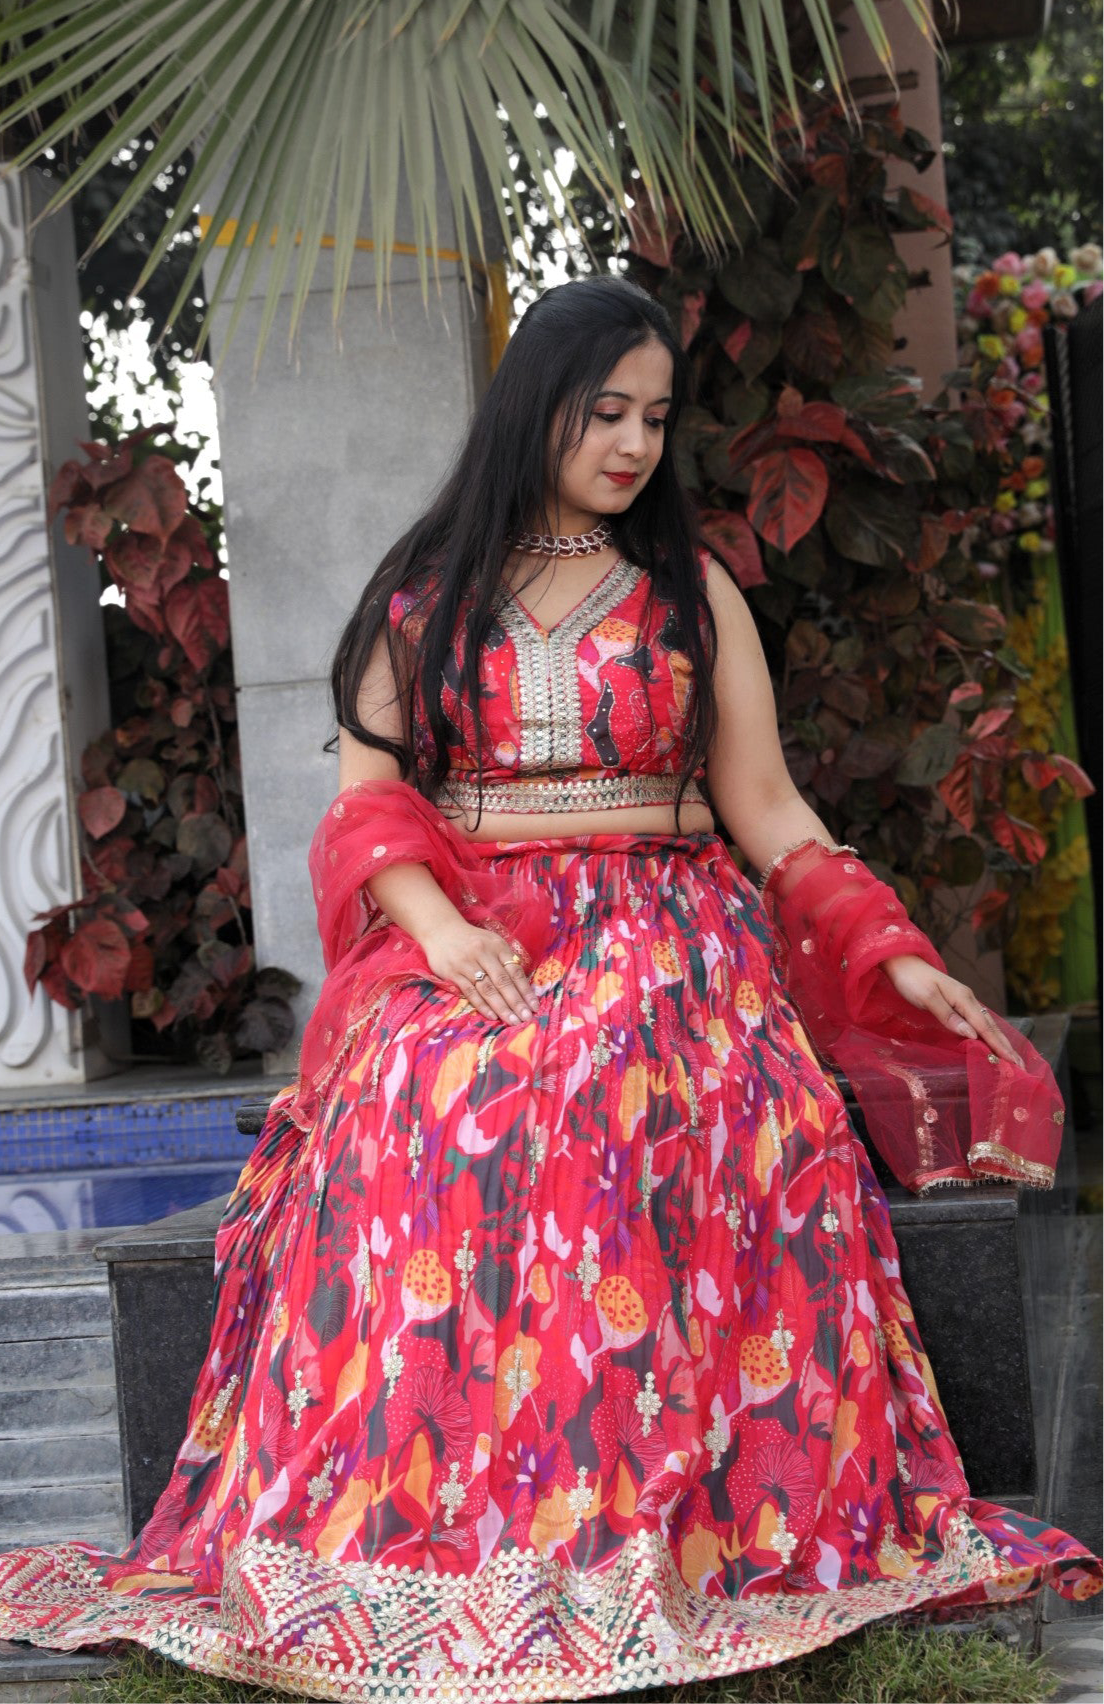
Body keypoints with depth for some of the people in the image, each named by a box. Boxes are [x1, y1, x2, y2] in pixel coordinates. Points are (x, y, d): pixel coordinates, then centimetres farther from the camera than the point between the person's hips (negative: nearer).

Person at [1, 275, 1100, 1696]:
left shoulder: (694, 593, 15)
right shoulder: (425, 593, 15)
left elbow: (768, 812, 13)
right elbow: (369, 795, 8)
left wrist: (891, 955, 0)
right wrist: (437, 923, -12)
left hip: (662, 935, 0)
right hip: (463, 946, 0)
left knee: (625, 1103, -36)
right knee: (425, 1107, -33)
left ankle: (645, 1529, -33)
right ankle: (418, 1566, -29)